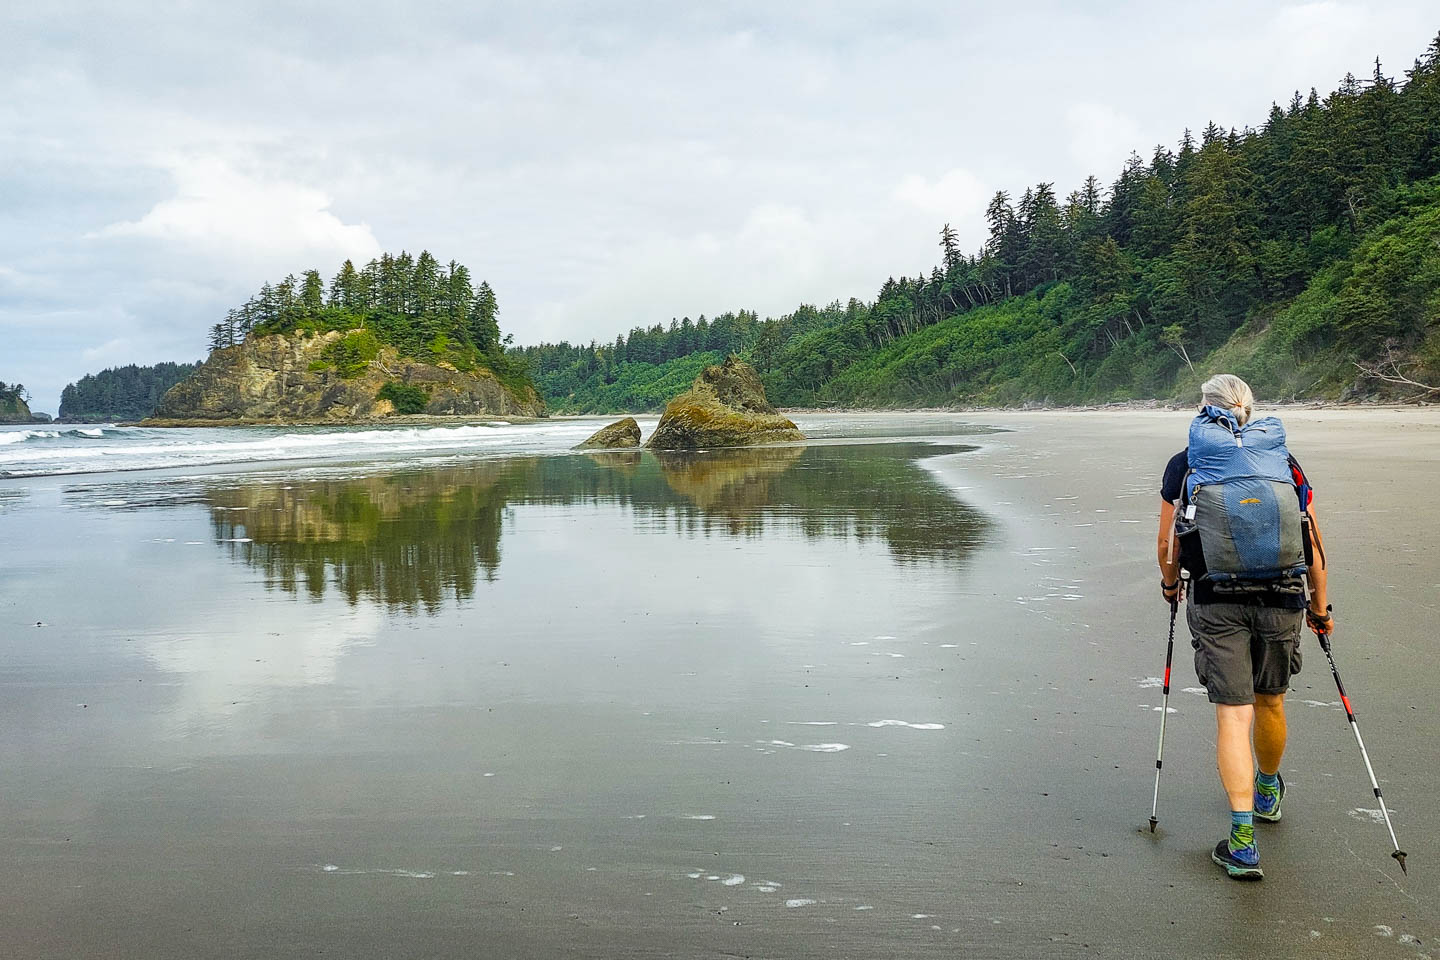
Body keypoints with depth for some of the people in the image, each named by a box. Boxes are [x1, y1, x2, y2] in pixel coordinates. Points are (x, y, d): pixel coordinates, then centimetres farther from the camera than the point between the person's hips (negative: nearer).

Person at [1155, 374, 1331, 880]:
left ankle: (1243, 839, -9)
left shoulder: (1184, 466, 4)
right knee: (1270, 703, 21)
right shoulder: (1283, 461, 9)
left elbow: (1167, 544, 7)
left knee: (1234, 713, -1)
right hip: (1281, 601, 2)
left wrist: (1170, 583, 27)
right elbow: (1313, 544, 8)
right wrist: (1319, 607, 19)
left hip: (1216, 604, -2)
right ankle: (1267, 791, 46)